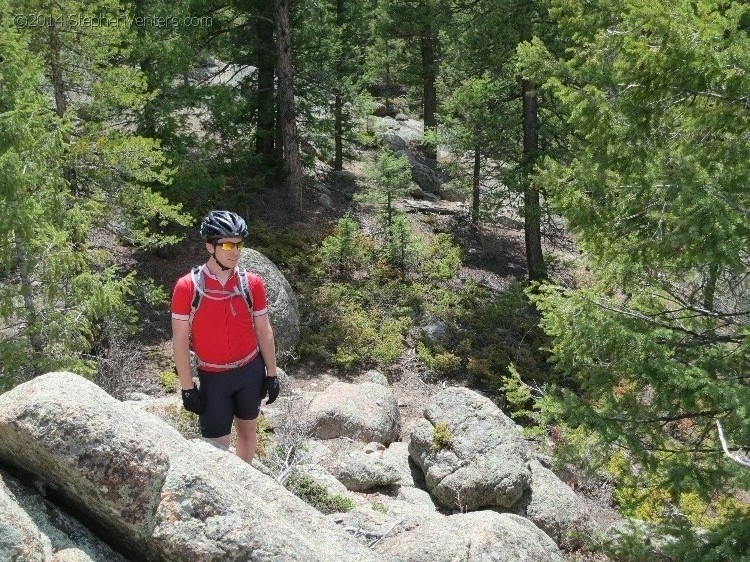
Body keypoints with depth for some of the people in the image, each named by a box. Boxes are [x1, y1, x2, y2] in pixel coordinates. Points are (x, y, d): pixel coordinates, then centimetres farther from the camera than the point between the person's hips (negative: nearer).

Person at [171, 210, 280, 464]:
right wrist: (187, 387, -9)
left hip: (251, 370, 3)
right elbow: (180, 340, -9)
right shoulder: (187, 287, -14)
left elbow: (264, 331, 3)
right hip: (213, 377, -3)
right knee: (217, 446, -3)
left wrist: (272, 374, 4)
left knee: (248, 428, 17)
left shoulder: (252, 283, -6)